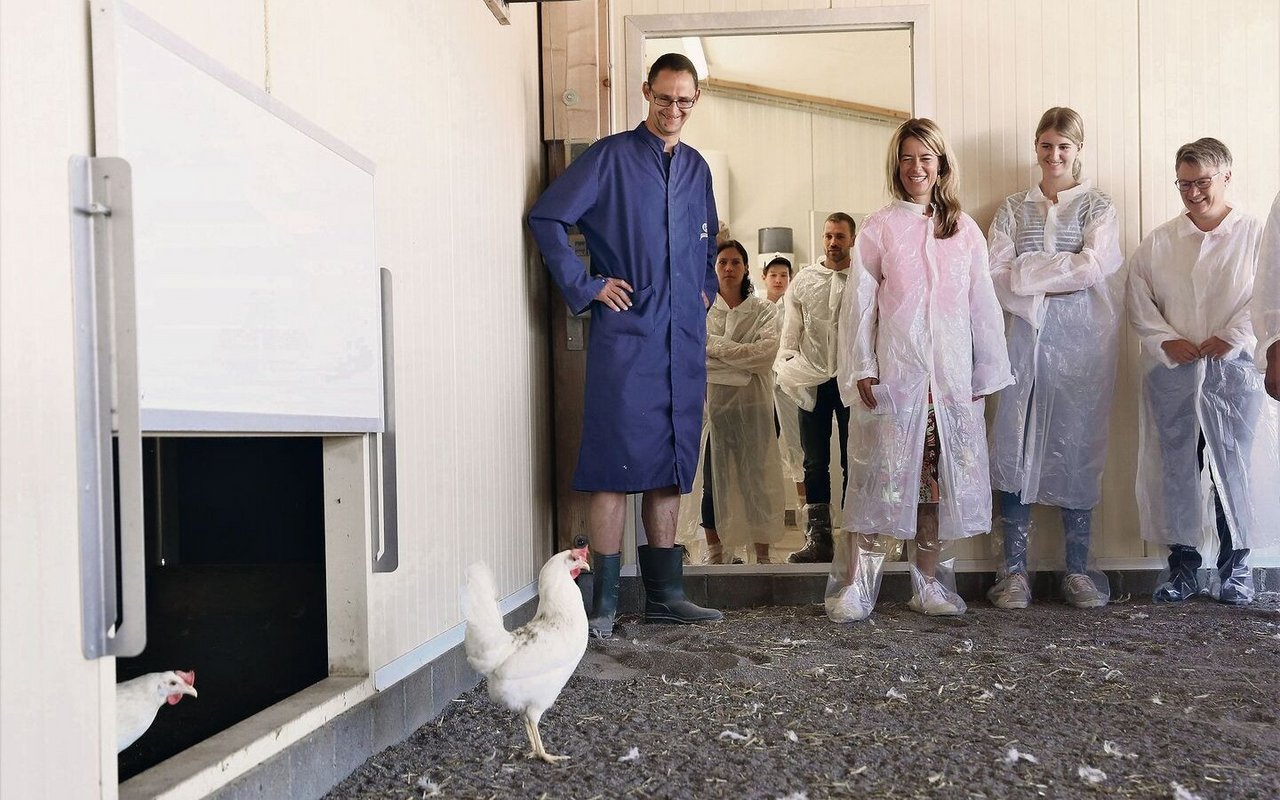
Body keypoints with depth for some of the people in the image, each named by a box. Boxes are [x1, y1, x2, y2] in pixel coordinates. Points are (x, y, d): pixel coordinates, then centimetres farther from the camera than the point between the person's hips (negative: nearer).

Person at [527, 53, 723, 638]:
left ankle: (664, 594, 19)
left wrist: (706, 289, 16)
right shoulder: (610, 157, -1)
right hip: (625, 334, -6)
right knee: (617, 465, -6)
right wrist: (586, 286, -9)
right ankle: (604, 602, 3)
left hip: (683, 338, 6)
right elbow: (546, 219, -6)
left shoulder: (697, 168, 18)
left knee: (670, 467, 9)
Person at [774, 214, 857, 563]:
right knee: (815, 462, 3)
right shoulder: (804, 280, 9)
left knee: (853, 462, 5)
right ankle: (818, 539, 8)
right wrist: (786, 365, -4)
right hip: (813, 381, 2)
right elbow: (791, 329, 8)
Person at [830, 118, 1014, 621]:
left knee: (941, 477, 6)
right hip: (893, 373, -3)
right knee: (882, 475, -3)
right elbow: (860, 303, 1)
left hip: (950, 375, 3)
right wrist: (861, 370, -6)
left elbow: (983, 306, 11)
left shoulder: (965, 231, 11)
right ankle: (856, 584, 3)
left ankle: (926, 581, 17)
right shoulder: (879, 228, 4)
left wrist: (987, 373, 7)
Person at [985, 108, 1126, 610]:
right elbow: (996, 276, 1)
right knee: (1014, 449, -3)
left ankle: (1078, 570, 11)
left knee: (1077, 450, 2)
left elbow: (1094, 268, -8)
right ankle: (1014, 570, 3)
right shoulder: (1014, 209, 13)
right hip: (1025, 338, 1)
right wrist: (1053, 288, -11)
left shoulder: (1098, 207, 9)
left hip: (1080, 343, -1)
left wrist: (1027, 271, -6)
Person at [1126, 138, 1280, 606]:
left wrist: (1233, 338, -13)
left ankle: (1236, 567, 16)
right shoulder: (1158, 242, 9)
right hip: (1172, 373, 2)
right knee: (1177, 471, 5)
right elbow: (1138, 299, 5)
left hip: (1234, 370, -2)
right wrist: (1166, 340, -7)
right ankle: (1182, 566, 15)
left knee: (1234, 469, 2)